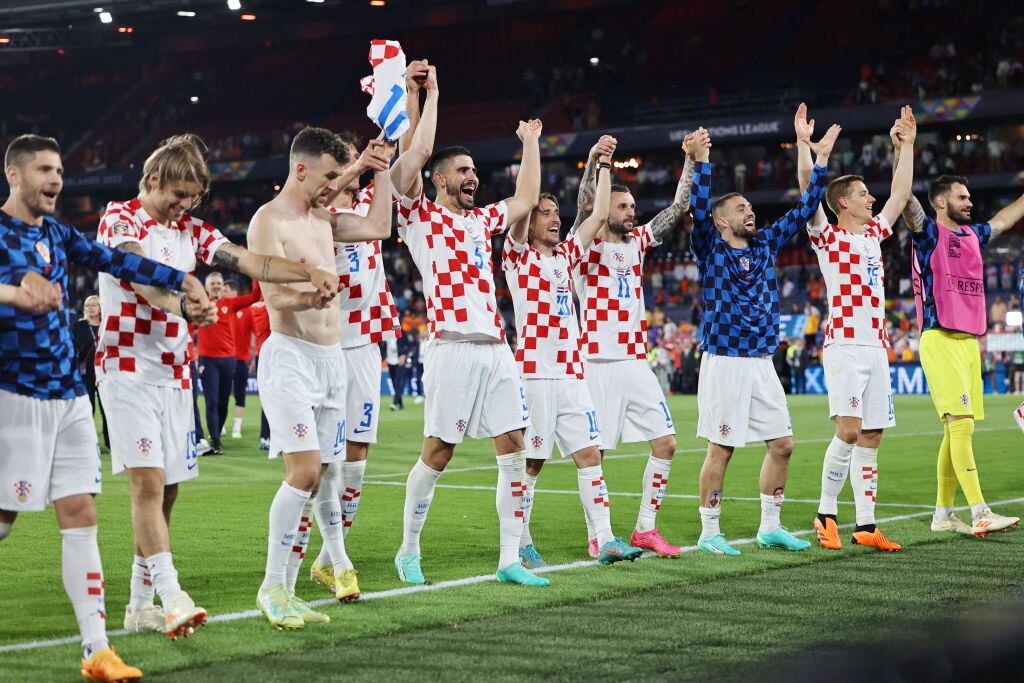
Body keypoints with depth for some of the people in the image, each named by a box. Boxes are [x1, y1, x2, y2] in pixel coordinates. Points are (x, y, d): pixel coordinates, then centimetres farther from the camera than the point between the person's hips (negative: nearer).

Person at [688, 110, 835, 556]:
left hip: (762, 363, 6)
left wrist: (821, 162, 11)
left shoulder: (765, 245, 13)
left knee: (782, 444, 6)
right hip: (724, 362, -6)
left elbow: (803, 211, 14)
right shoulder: (710, 248, -1)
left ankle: (770, 527, 17)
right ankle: (709, 533, 6)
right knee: (721, 449, -3)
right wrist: (701, 163, -26)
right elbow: (699, 209, -17)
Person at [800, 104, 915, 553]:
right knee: (848, 431, -17)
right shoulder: (828, 237, -1)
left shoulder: (874, 233, 17)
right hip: (844, 345, -7)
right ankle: (826, 514, -4)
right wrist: (803, 142, -18)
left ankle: (865, 526, 5)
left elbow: (900, 192, 25)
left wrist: (907, 143, 25)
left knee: (871, 437, 4)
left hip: (876, 347, 7)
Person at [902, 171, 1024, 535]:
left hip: (969, 340, 8)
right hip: (940, 339, -8)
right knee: (961, 424, -14)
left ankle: (943, 514, 13)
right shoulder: (928, 232, -2)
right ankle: (980, 515, -19)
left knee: (957, 430, 7)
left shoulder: (972, 234, 19)